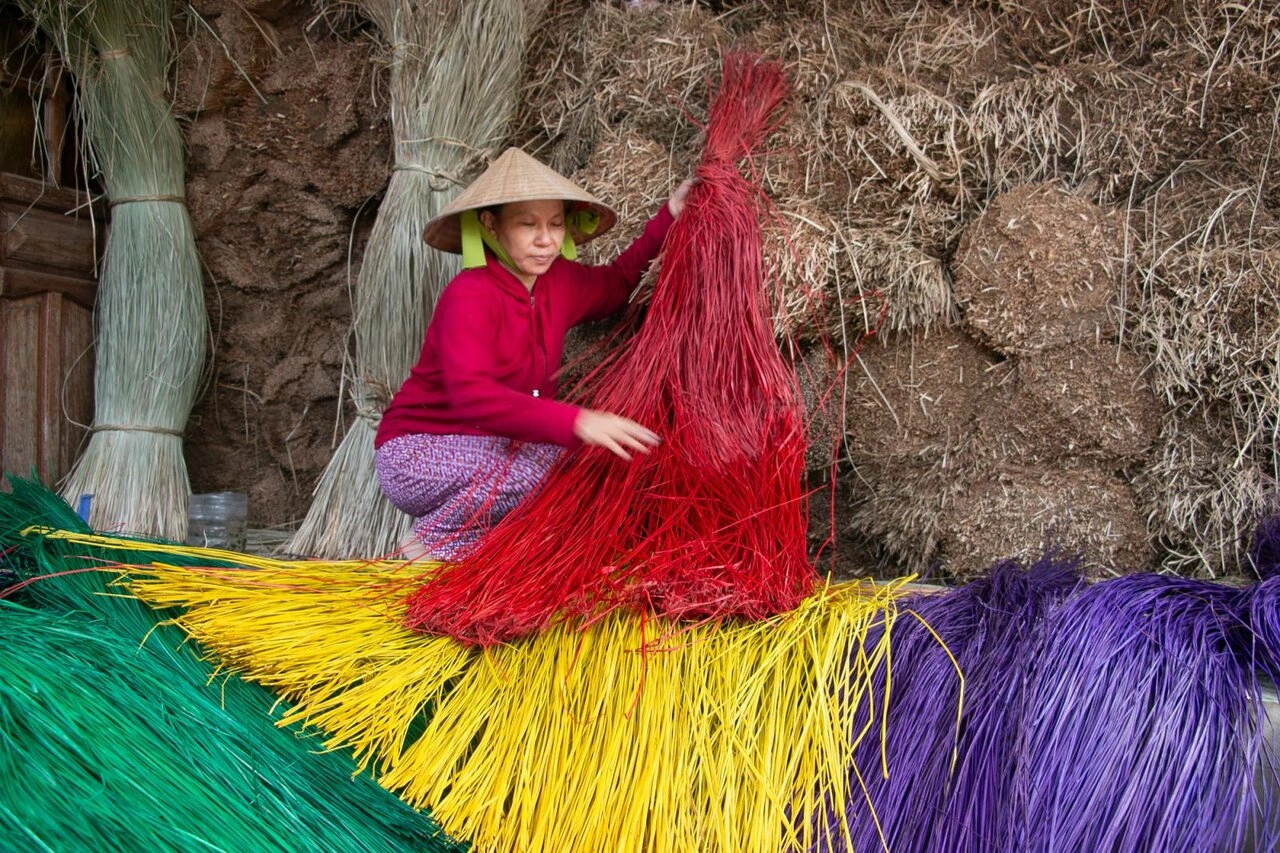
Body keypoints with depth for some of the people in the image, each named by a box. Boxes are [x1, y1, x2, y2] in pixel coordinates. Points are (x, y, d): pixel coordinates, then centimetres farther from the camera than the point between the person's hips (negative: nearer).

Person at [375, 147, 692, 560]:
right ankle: (436, 541, -11)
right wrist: (576, 422, -46)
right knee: (553, 462, -31)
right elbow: (471, 396, -38)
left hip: (493, 447, 8)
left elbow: (614, 284, 23)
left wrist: (667, 218, 10)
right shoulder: (470, 296, -23)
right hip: (418, 450, -8)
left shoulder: (561, 282, 0)